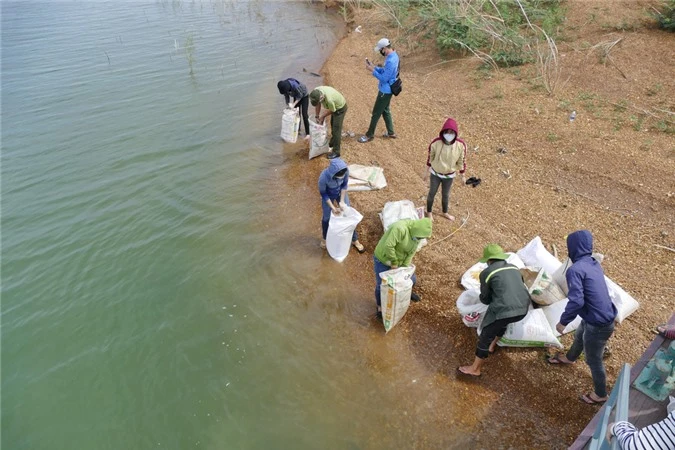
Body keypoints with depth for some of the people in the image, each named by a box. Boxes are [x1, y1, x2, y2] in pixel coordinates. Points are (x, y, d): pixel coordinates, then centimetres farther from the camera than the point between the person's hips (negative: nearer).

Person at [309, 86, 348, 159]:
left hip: (340, 108, -8)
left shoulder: (329, 99, -43)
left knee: (336, 129, -6)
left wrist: (322, 116, -8)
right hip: (334, 106, 8)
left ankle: (336, 152, 1)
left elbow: (331, 110, -23)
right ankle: (332, 143, 45)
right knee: (333, 125, 24)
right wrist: (317, 116, 2)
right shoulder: (316, 92, -23)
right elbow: (318, 104, -4)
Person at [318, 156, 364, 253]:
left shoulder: (346, 170, -33)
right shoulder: (324, 177, -41)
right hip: (328, 196, -3)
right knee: (327, 218, 18)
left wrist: (342, 200, -15)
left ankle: (355, 240, 35)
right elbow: (323, 193, -22)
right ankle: (325, 238, 48)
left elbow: (344, 185, -12)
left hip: (341, 193, 3)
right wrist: (332, 207, -20)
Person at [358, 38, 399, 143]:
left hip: (385, 90, -10)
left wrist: (372, 70, -19)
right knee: (385, 110, 22)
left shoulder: (390, 61, -29)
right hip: (387, 89, 10)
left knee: (376, 113, 2)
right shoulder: (393, 55, 4)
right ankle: (391, 132, 33)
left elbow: (384, 78, -26)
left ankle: (369, 135, 15)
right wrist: (373, 66, 2)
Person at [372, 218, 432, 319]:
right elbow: (388, 246, -38)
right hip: (383, 260, -7)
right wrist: (394, 263, -27)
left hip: (398, 261, 7)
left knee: (411, 279, 15)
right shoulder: (400, 228, -35)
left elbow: (410, 254, -3)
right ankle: (380, 306, 28)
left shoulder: (416, 235, -6)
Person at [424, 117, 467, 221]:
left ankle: (445, 213, 47)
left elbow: (461, 161, -7)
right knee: (432, 193, 18)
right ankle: (429, 212, 43)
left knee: (445, 195, 21)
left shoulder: (461, 145, -22)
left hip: (449, 175, 1)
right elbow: (430, 157, -8)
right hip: (435, 174, -1)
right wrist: (427, 171, 2)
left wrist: (463, 176, 2)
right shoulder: (436, 143, -25)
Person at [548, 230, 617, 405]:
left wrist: (563, 321, -17)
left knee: (593, 360, 14)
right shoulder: (595, 264, 4)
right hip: (605, 317, 9)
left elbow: (576, 301, -29)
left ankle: (600, 394, 36)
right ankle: (569, 358, 63)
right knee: (579, 337, 34)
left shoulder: (575, 269, -25)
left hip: (598, 324, -9)